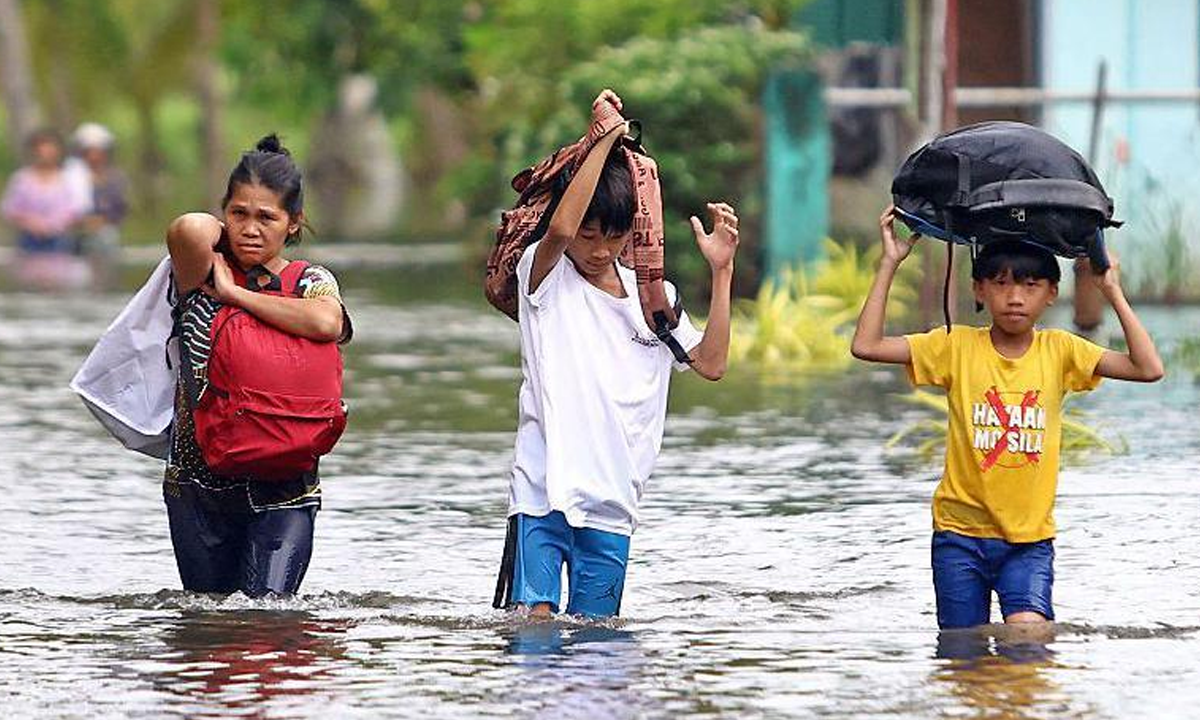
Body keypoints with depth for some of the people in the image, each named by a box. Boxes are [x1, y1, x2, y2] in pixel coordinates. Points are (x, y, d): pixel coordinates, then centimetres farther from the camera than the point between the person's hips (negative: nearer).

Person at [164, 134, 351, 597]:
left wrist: (235, 293, -15)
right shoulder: (204, 275, 2)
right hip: (196, 482, 2)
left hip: (282, 489, -2)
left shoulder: (312, 281, 1)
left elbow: (325, 323, -23)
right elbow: (191, 229, -21)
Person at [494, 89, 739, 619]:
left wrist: (721, 271, -1)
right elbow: (560, 228, -22)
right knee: (534, 620, -15)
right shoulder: (545, 276, 0)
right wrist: (605, 138, -19)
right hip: (541, 495, -4)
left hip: (612, 508, 4)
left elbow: (711, 363, 5)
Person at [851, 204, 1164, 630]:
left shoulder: (1059, 351, 1)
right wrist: (889, 265, -8)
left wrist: (1113, 293, -7)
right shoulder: (957, 347, -2)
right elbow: (866, 346, -8)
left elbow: (1148, 369, -7)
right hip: (961, 533, 0)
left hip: (1030, 536, 0)